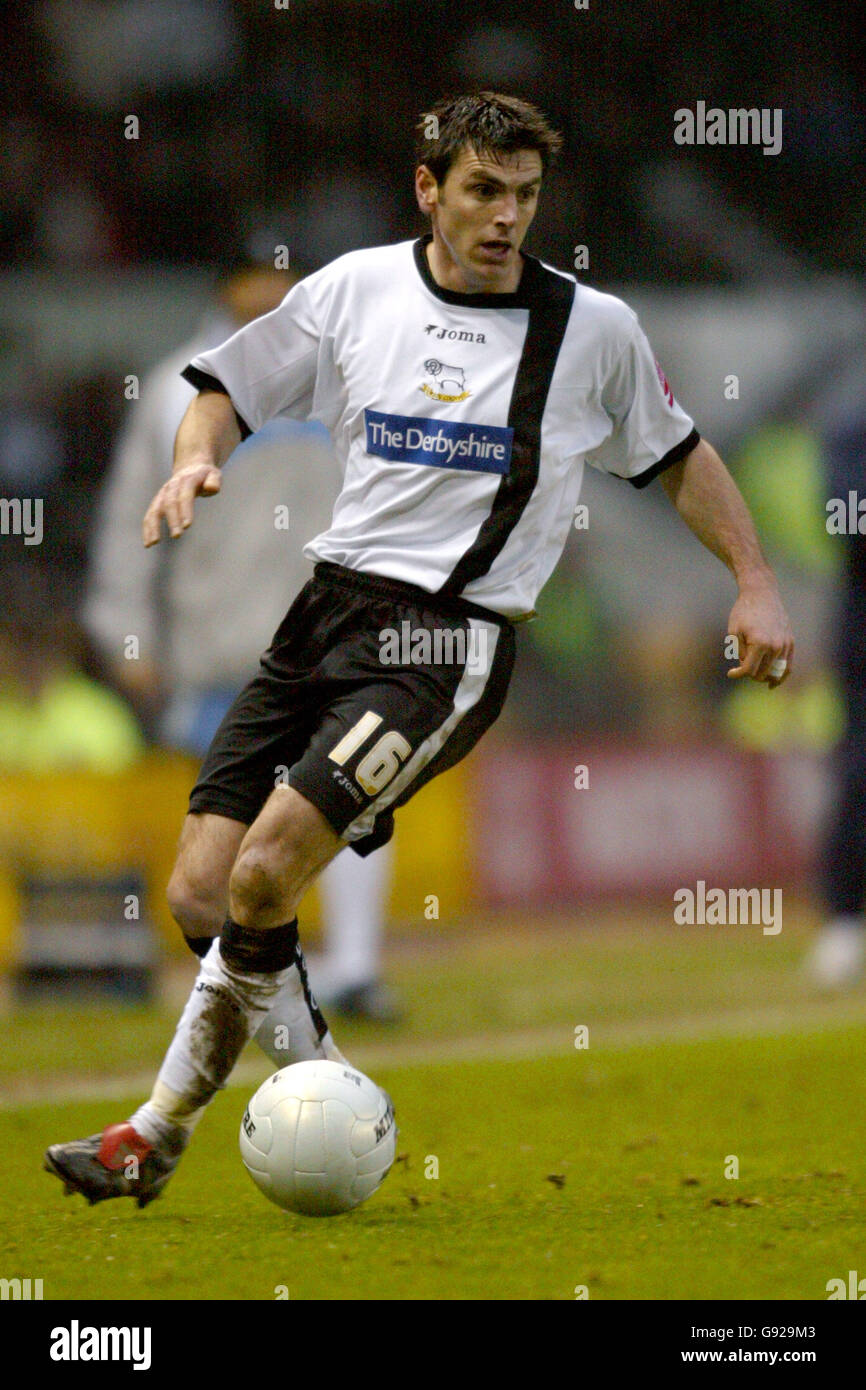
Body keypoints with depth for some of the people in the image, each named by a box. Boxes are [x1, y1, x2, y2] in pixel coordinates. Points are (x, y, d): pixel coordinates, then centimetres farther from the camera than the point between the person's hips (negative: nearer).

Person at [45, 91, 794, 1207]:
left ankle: (161, 1127, 1)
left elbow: (677, 455, 17)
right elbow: (229, 388, 17)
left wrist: (755, 584, 11)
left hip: (450, 643, -4)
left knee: (261, 875, -19)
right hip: (328, 607, 4)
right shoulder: (355, 289, 7)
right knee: (198, 896, -4)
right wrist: (195, 462, -4)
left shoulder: (593, 329, 2)